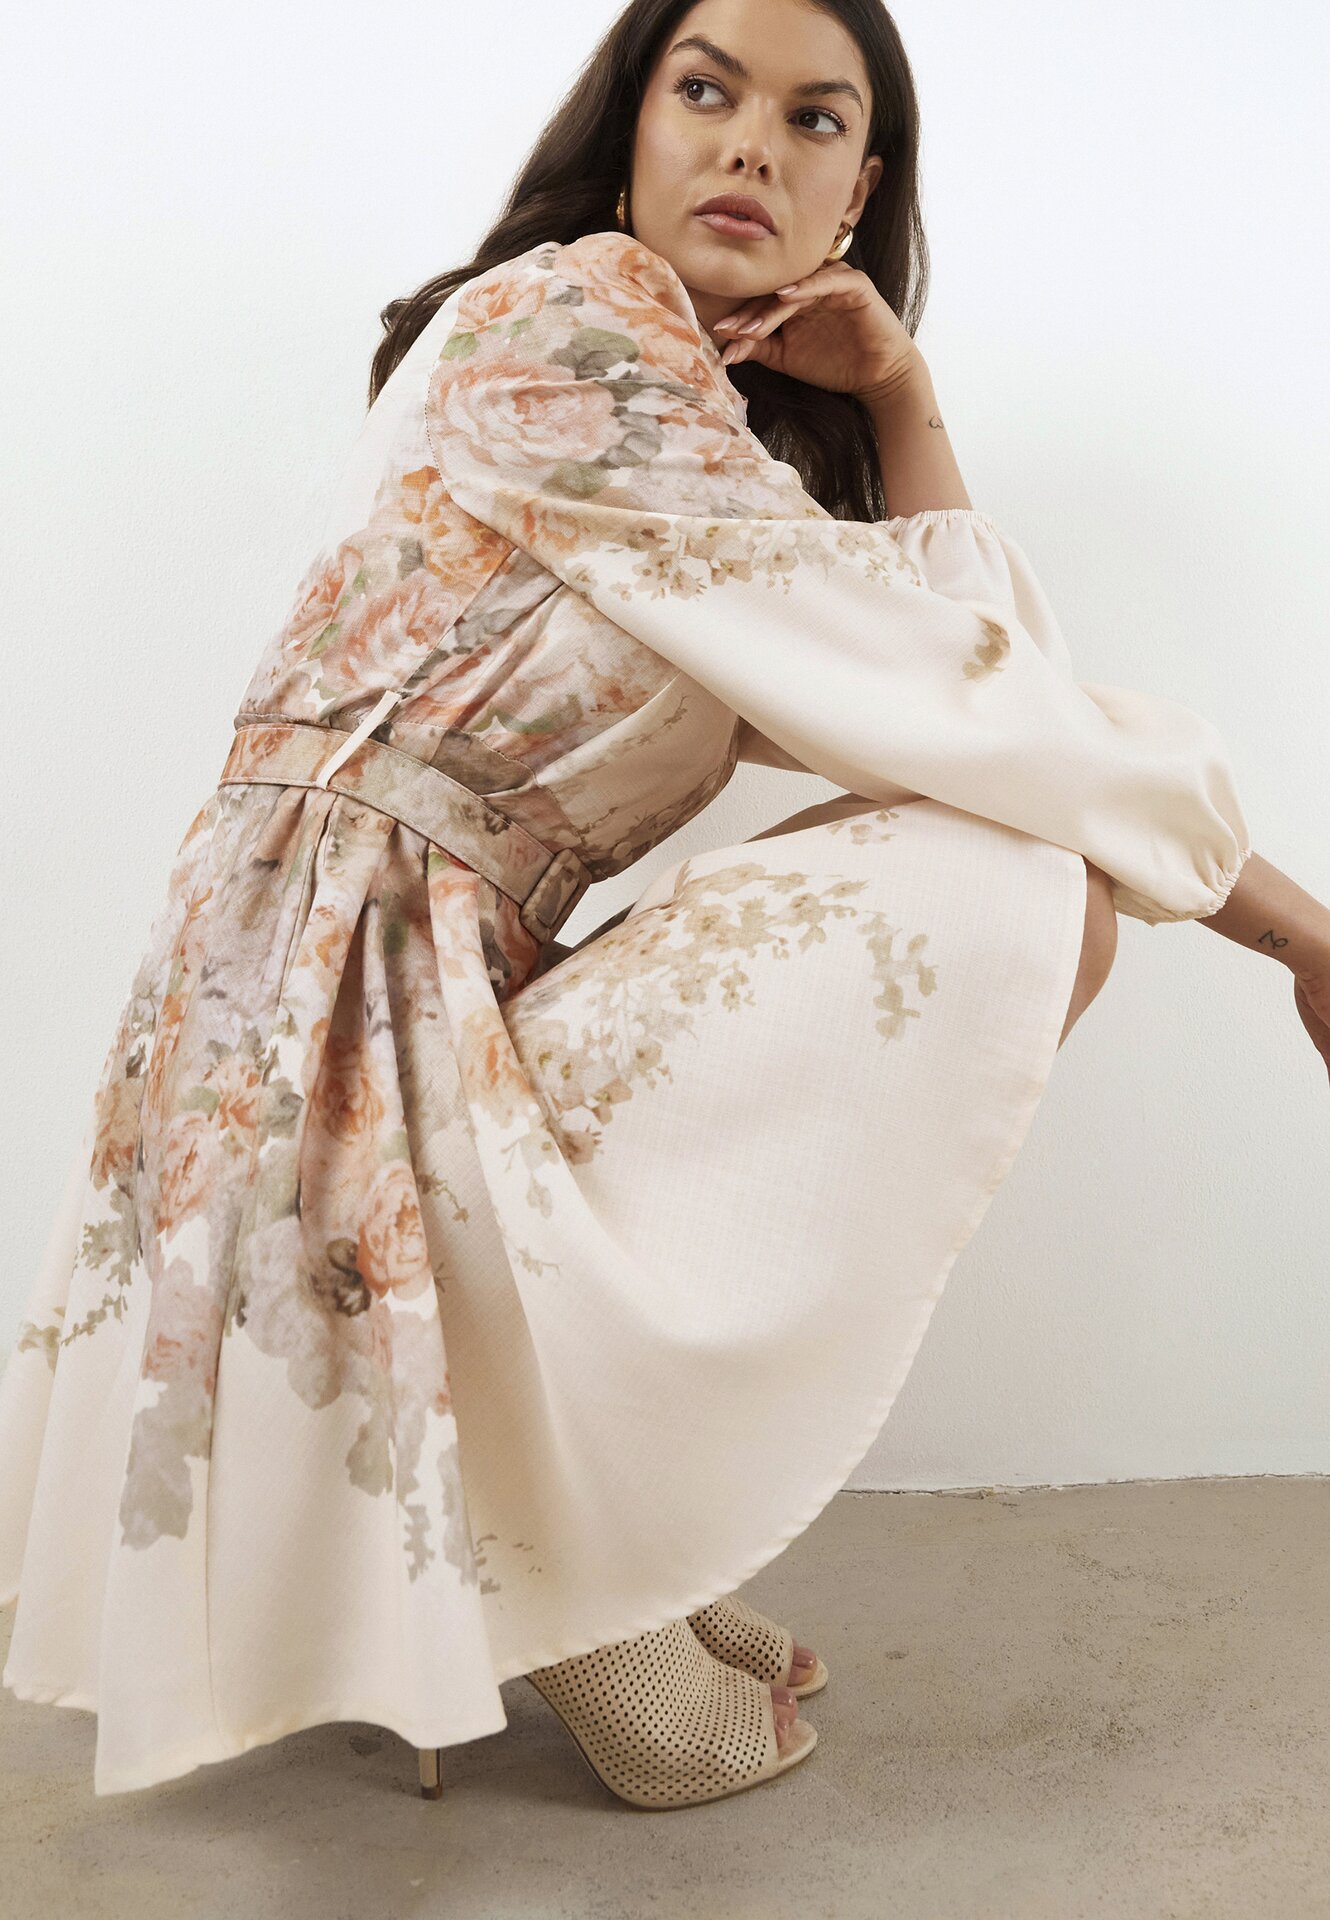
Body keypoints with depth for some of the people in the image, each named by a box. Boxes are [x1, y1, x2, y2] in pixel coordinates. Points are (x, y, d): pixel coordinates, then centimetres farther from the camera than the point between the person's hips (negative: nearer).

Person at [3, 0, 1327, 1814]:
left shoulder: (729, 415, 20)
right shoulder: (569, 317, -8)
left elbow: (924, 690, 10)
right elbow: (919, 672, -13)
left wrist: (902, 403, 4)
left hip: (463, 1008, 9)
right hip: (345, 1028, -9)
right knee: (1030, 886, -14)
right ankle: (576, 1544, -8)